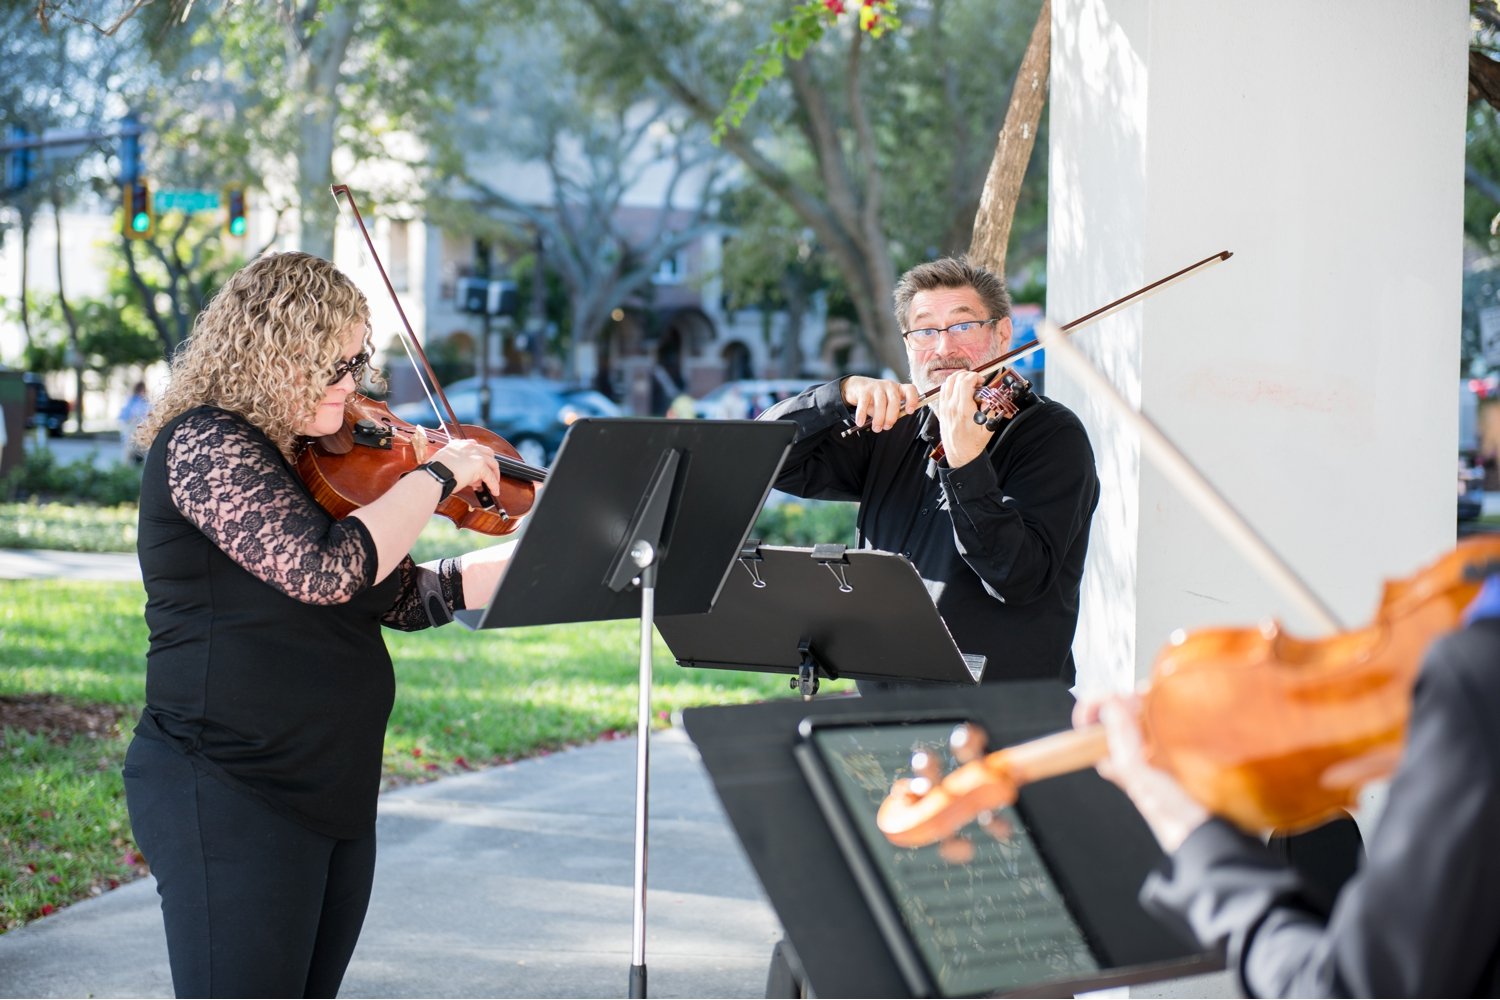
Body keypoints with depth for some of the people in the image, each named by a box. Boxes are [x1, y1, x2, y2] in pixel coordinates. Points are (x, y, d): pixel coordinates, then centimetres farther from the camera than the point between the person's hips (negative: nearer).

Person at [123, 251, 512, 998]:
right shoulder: (203, 445, -14)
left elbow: (406, 598, 15)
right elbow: (327, 570, -26)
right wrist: (435, 475, -15)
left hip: (336, 796, 9)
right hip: (230, 798, -9)